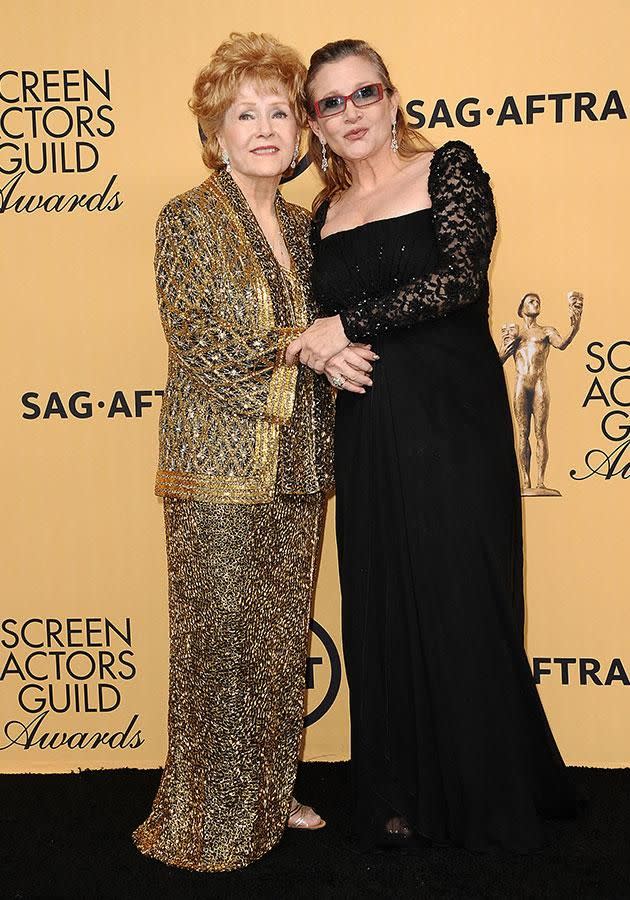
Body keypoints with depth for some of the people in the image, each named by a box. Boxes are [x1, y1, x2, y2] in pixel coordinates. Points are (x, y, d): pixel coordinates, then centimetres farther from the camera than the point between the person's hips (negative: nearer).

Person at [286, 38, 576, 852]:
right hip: (368, 438, 5)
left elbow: (464, 275, -14)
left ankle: (488, 802, 19)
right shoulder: (324, 215, 15)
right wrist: (322, 353, -4)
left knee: (462, 602, 2)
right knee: (381, 612, 7)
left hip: (453, 424, -4)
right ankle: (400, 801, 22)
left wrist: (347, 326, -15)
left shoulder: (448, 168, 0)